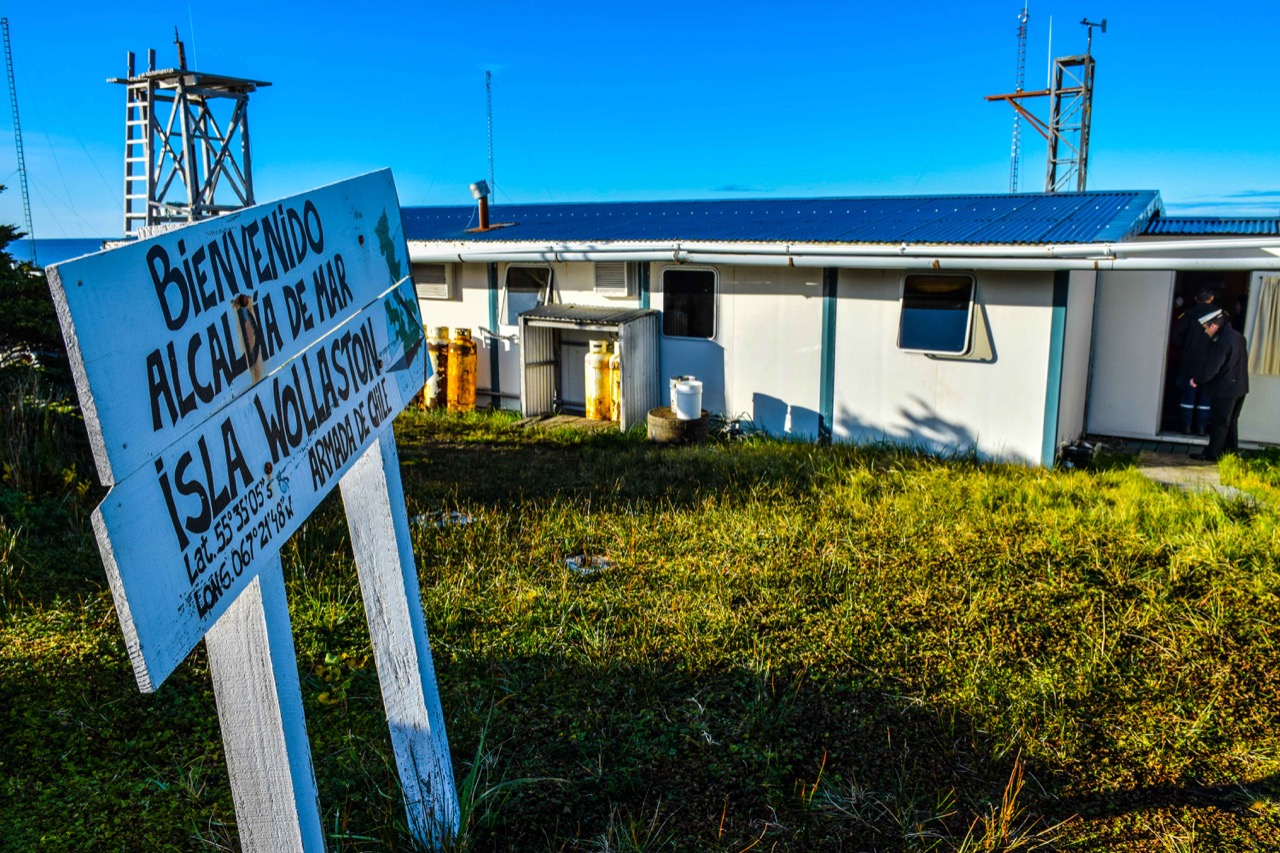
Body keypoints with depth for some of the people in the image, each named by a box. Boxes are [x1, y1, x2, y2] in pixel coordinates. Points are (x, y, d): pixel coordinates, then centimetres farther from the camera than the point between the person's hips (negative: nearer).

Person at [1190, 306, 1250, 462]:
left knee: (1219, 423, -1)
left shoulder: (1222, 342, -22)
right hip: (1239, 386, 9)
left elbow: (1210, 368, -24)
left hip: (1224, 390, -9)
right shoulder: (1238, 336, 8)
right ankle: (1231, 451, 25)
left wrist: (1196, 380, -8)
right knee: (1231, 421, 18)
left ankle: (1212, 454, 5)